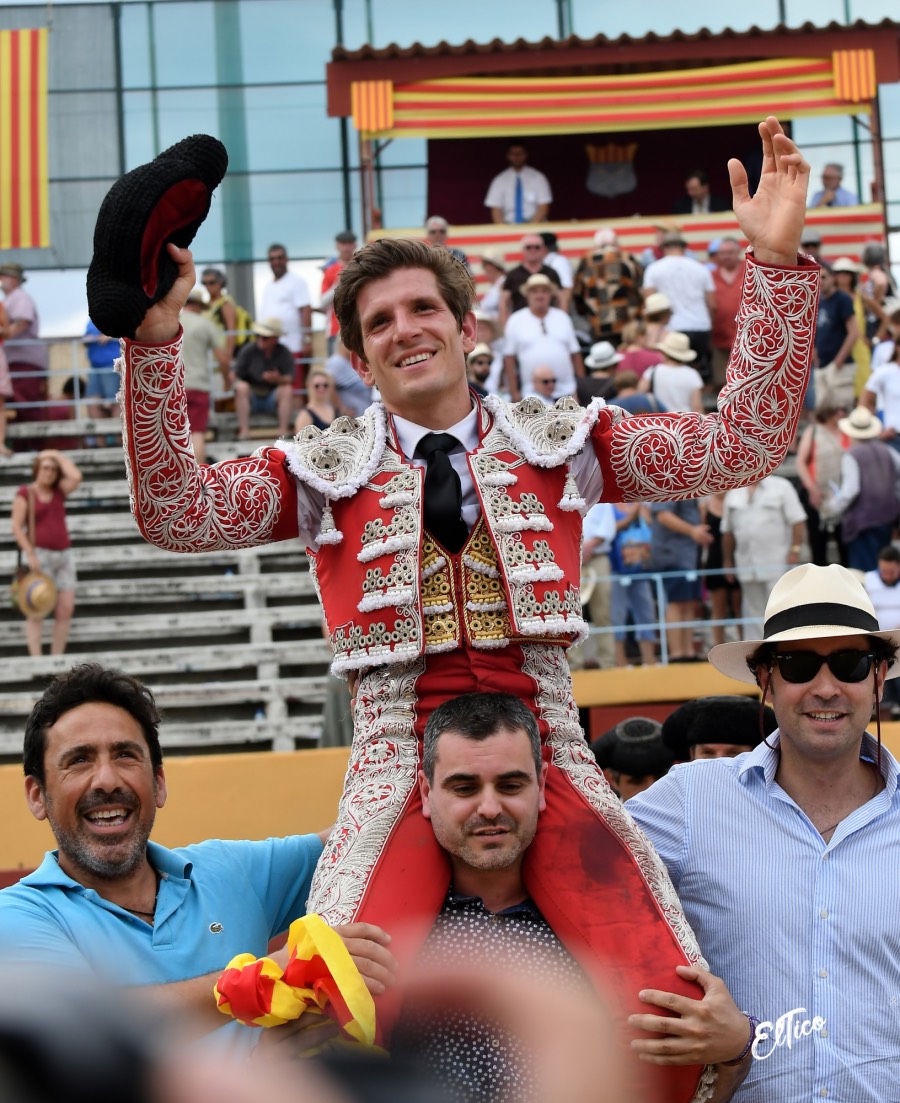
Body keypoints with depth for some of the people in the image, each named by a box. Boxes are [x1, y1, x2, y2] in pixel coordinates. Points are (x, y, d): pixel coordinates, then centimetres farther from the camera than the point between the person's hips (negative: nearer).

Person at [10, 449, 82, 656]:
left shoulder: (58, 490, 12)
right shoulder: (24, 494, -1)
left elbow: (76, 478, -7)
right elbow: (17, 527, -7)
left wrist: (58, 455, 1)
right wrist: (30, 555, -17)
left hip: (63, 555, 5)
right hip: (39, 556, -5)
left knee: (66, 609, -4)